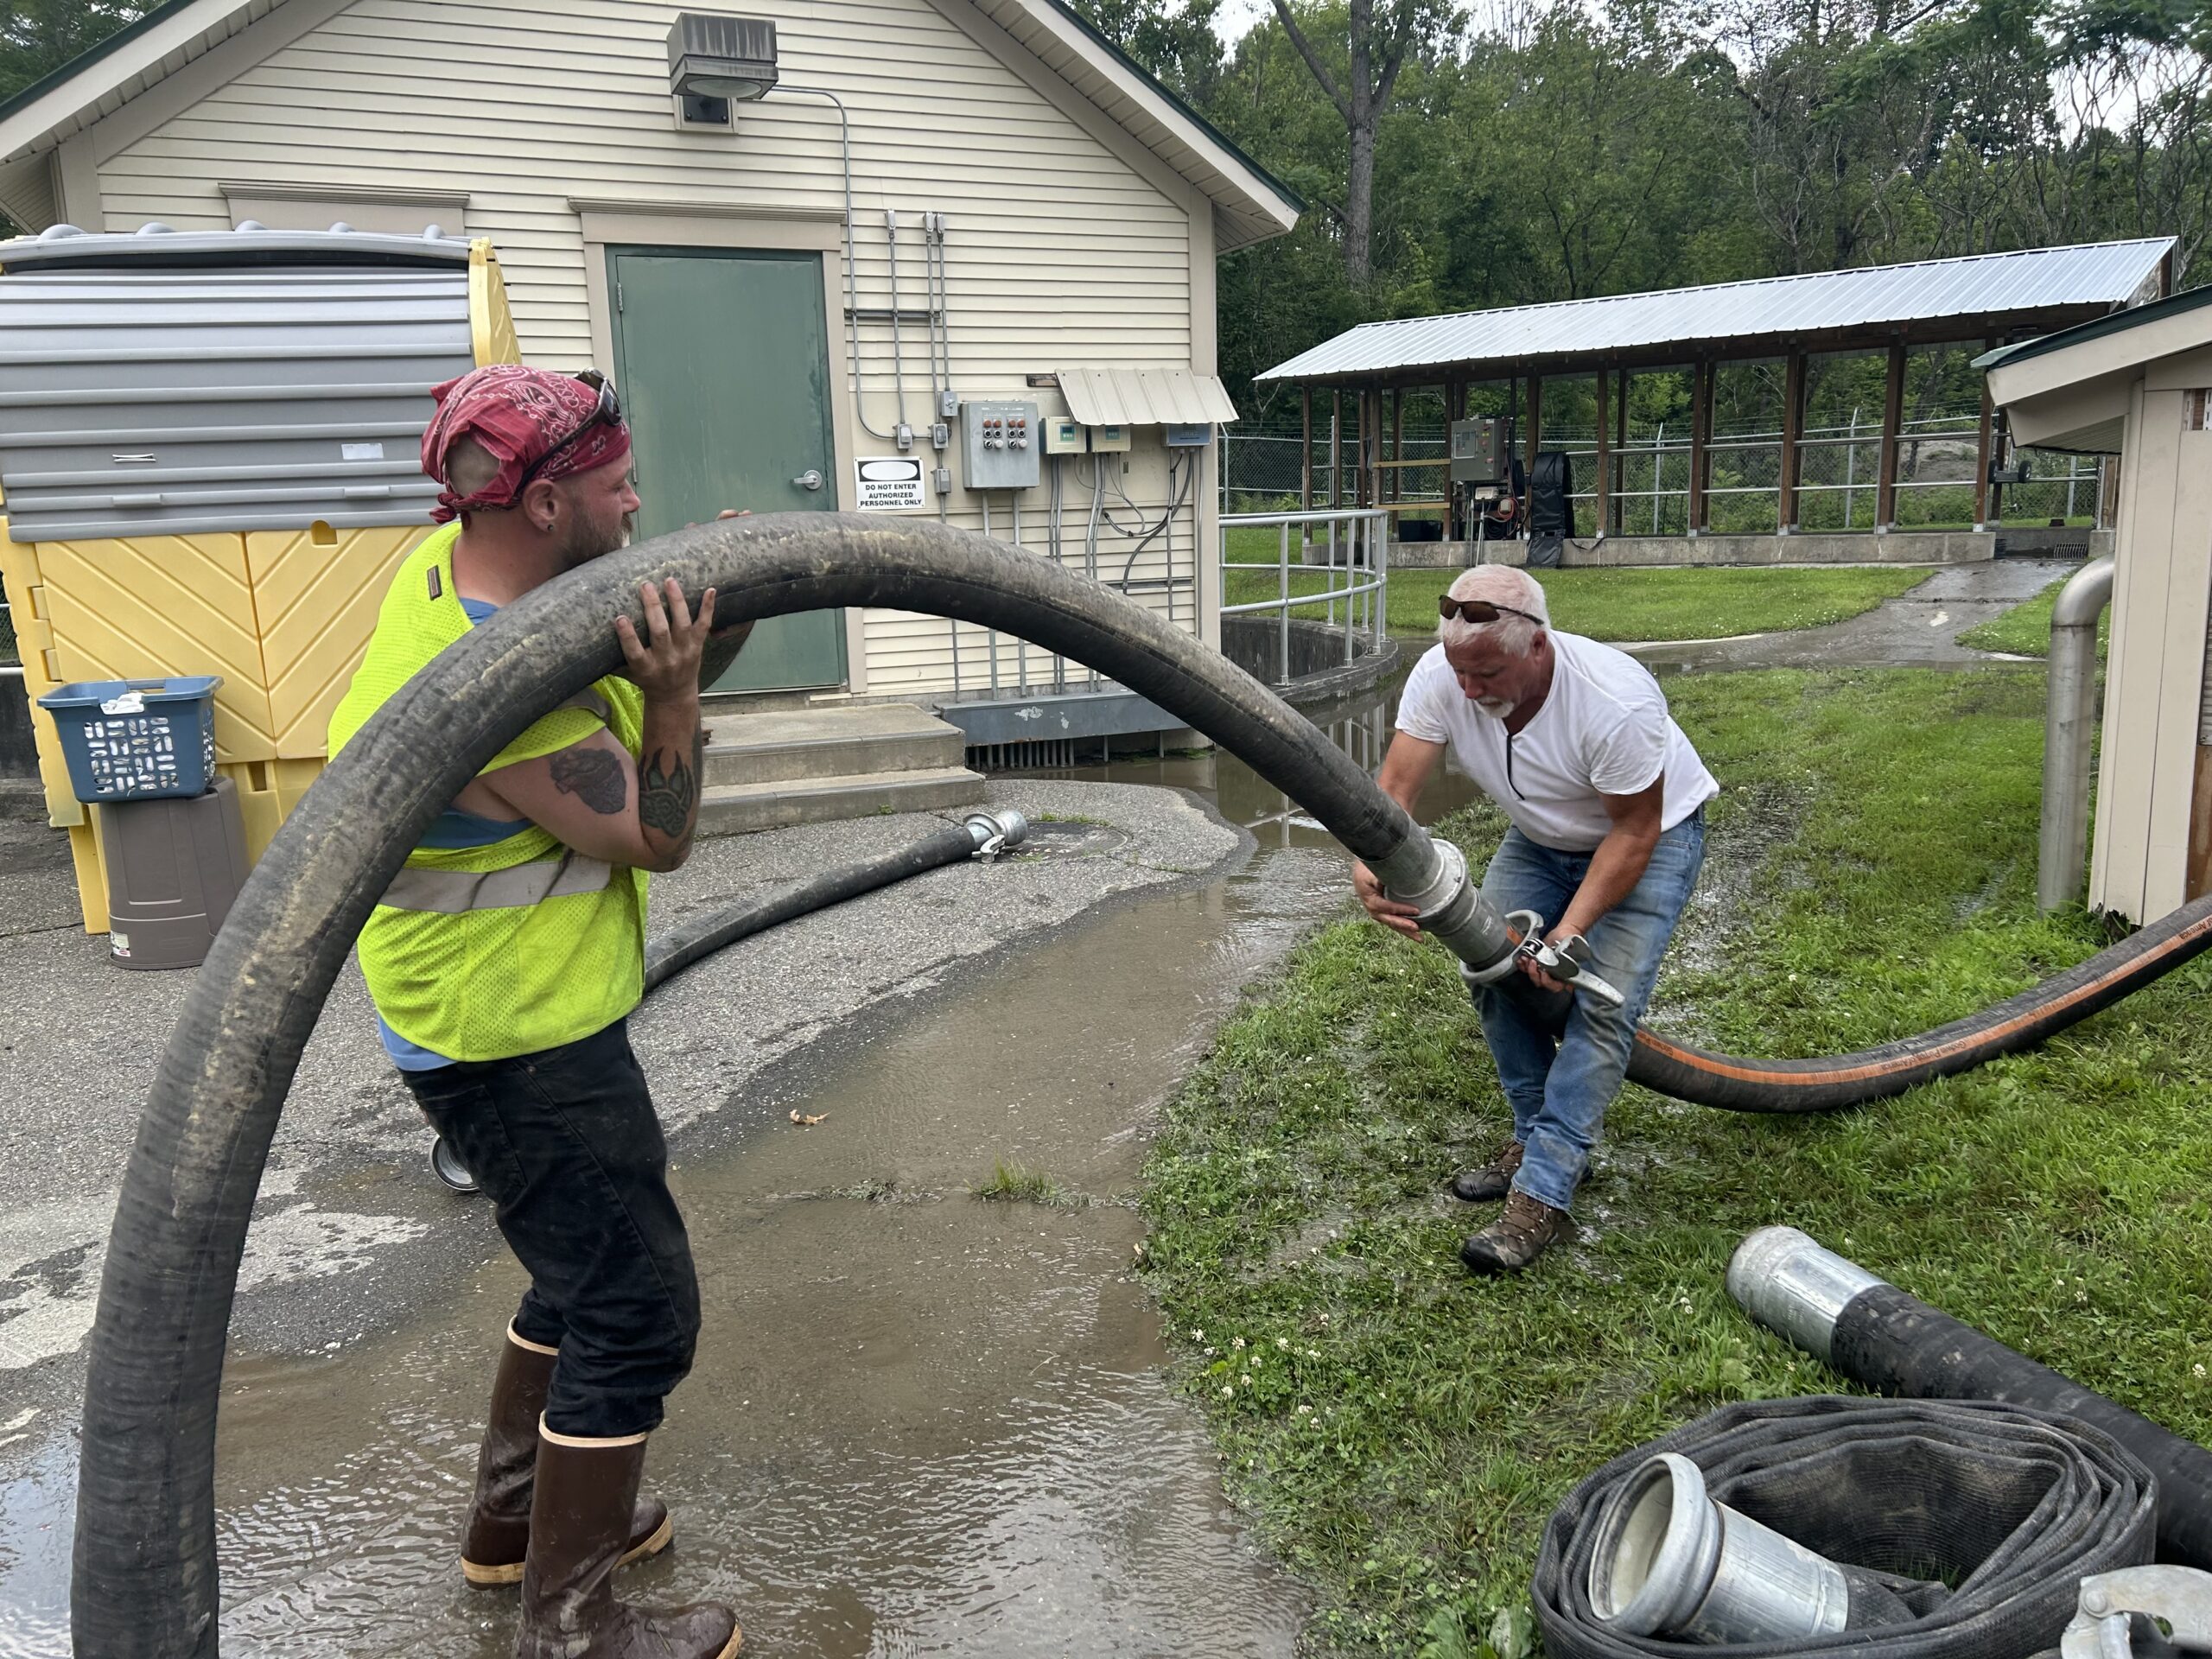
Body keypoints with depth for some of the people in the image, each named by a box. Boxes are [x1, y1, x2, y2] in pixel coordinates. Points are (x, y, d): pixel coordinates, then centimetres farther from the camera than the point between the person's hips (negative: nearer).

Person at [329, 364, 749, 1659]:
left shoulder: (463, 561, 0)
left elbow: (641, 659, 12)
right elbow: (658, 837, -20)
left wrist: (720, 614, -5)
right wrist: (672, 691, -29)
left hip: (535, 1009, 10)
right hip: (513, 1035, -10)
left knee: (589, 1269, 24)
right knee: (637, 1312, -1)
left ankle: (515, 1514, 42)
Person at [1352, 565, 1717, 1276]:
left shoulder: (1616, 702, -38)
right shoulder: (1439, 676, -26)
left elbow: (1635, 832, -27)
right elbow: (1394, 788, -27)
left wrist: (1571, 929, -31)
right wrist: (1368, 864, -47)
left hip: (1653, 834, -5)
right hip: (1544, 837, 6)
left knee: (1603, 1003, -16)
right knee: (1492, 969, -4)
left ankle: (1542, 1195, -13)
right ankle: (1538, 1138, 15)